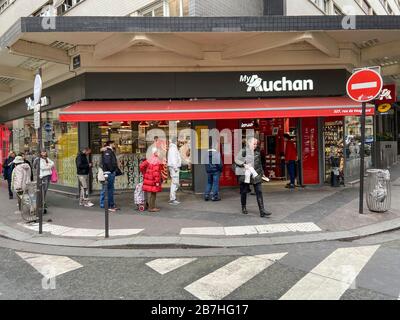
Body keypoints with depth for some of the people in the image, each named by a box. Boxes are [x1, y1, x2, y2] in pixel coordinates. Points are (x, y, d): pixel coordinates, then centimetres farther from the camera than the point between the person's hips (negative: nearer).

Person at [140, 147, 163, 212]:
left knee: (152, 193, 16)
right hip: (153, 180, -8)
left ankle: (152, 206, 24)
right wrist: (157, 181, -20)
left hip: (148, 178, 8)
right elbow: (156, 172, -22)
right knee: (153, 193, 0)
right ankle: (151, 208, 6)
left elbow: (142, 166, 9)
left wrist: (144, 173, 21)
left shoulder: (149, 160, 7)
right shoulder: (157, 161, -17)